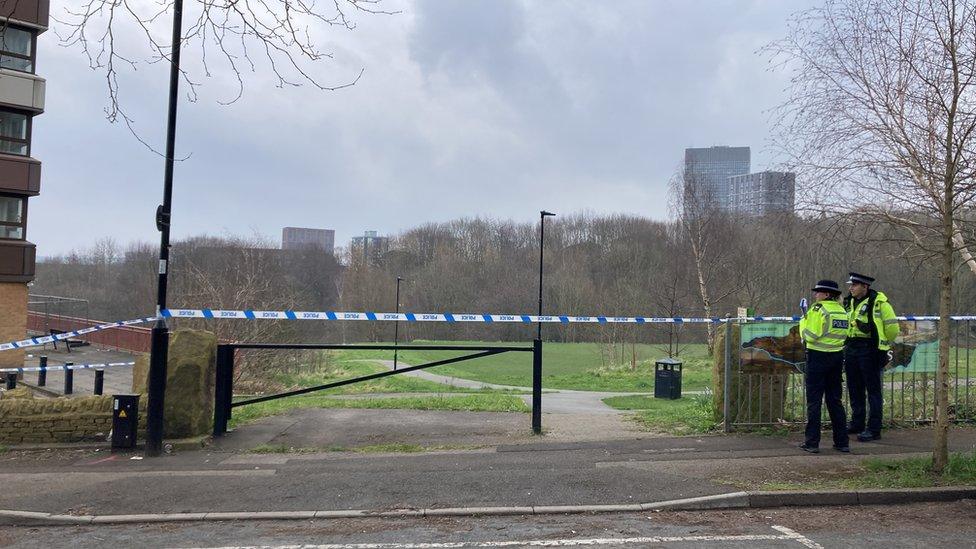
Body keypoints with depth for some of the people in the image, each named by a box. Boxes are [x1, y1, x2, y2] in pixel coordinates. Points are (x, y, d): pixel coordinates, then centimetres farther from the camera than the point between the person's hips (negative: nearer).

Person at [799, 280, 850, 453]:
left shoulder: (819, 309, -13)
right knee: (835, 400, 13)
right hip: (837, 357, 7)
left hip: (818, 356, -7)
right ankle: (842, 442, 15)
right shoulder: (842, 310, 9)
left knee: (814, 401, -1)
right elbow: (842, 335, 11)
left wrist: (804, 320, 1)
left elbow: (810, 335, -16)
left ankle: (812, 443, 1)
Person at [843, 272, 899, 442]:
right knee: (855, 389, 15)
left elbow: (892, 328, -7)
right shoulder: (848, 302, 11)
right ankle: (857, 424, 27)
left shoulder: (878, 302, -11)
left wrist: (882, 344, 5)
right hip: (851, 350, 8)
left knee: (873, 390, -2)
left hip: (869, 351, -8)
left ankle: (874, 429, 2)